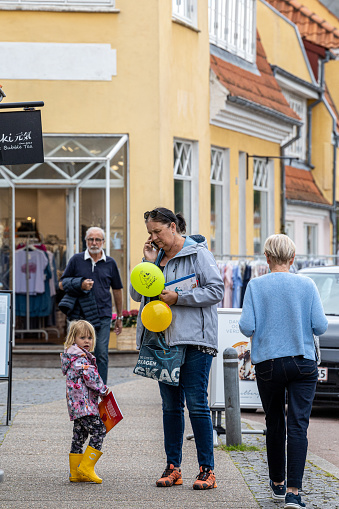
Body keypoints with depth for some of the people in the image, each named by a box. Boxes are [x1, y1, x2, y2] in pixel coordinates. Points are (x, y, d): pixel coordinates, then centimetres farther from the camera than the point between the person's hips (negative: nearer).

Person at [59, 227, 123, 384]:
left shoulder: (110, 263, 9)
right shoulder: (76, 260, 5)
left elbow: (117, 290, 16)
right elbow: (62, 284, 7)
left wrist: (120, 317, 17)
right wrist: (80, 285, -12)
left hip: (103, 316, 1)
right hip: (80, 315, -1)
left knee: (102, 355, -3)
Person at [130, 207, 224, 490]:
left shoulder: (198, 254, -4)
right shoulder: (157, 256, 15)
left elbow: (216, 290, -11)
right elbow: (136, 294, 11)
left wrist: (179, 298, -15)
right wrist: (148, 263, 0)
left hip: (194, 340, -6)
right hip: (163, 340, 6)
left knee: (197, 404, -7)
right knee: (171, 406, 9)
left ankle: (207, 469, -3)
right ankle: (173, 467, 14)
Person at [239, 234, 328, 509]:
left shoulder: (256, 286, -4)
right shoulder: (306, 285, -2)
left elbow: (247, 327, -9)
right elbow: (320, 326, -6)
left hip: (268, 364, 1)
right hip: (302, 363, -1)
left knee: (274, 424, 16)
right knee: (298, 426, -5)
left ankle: (278, 484, 28)